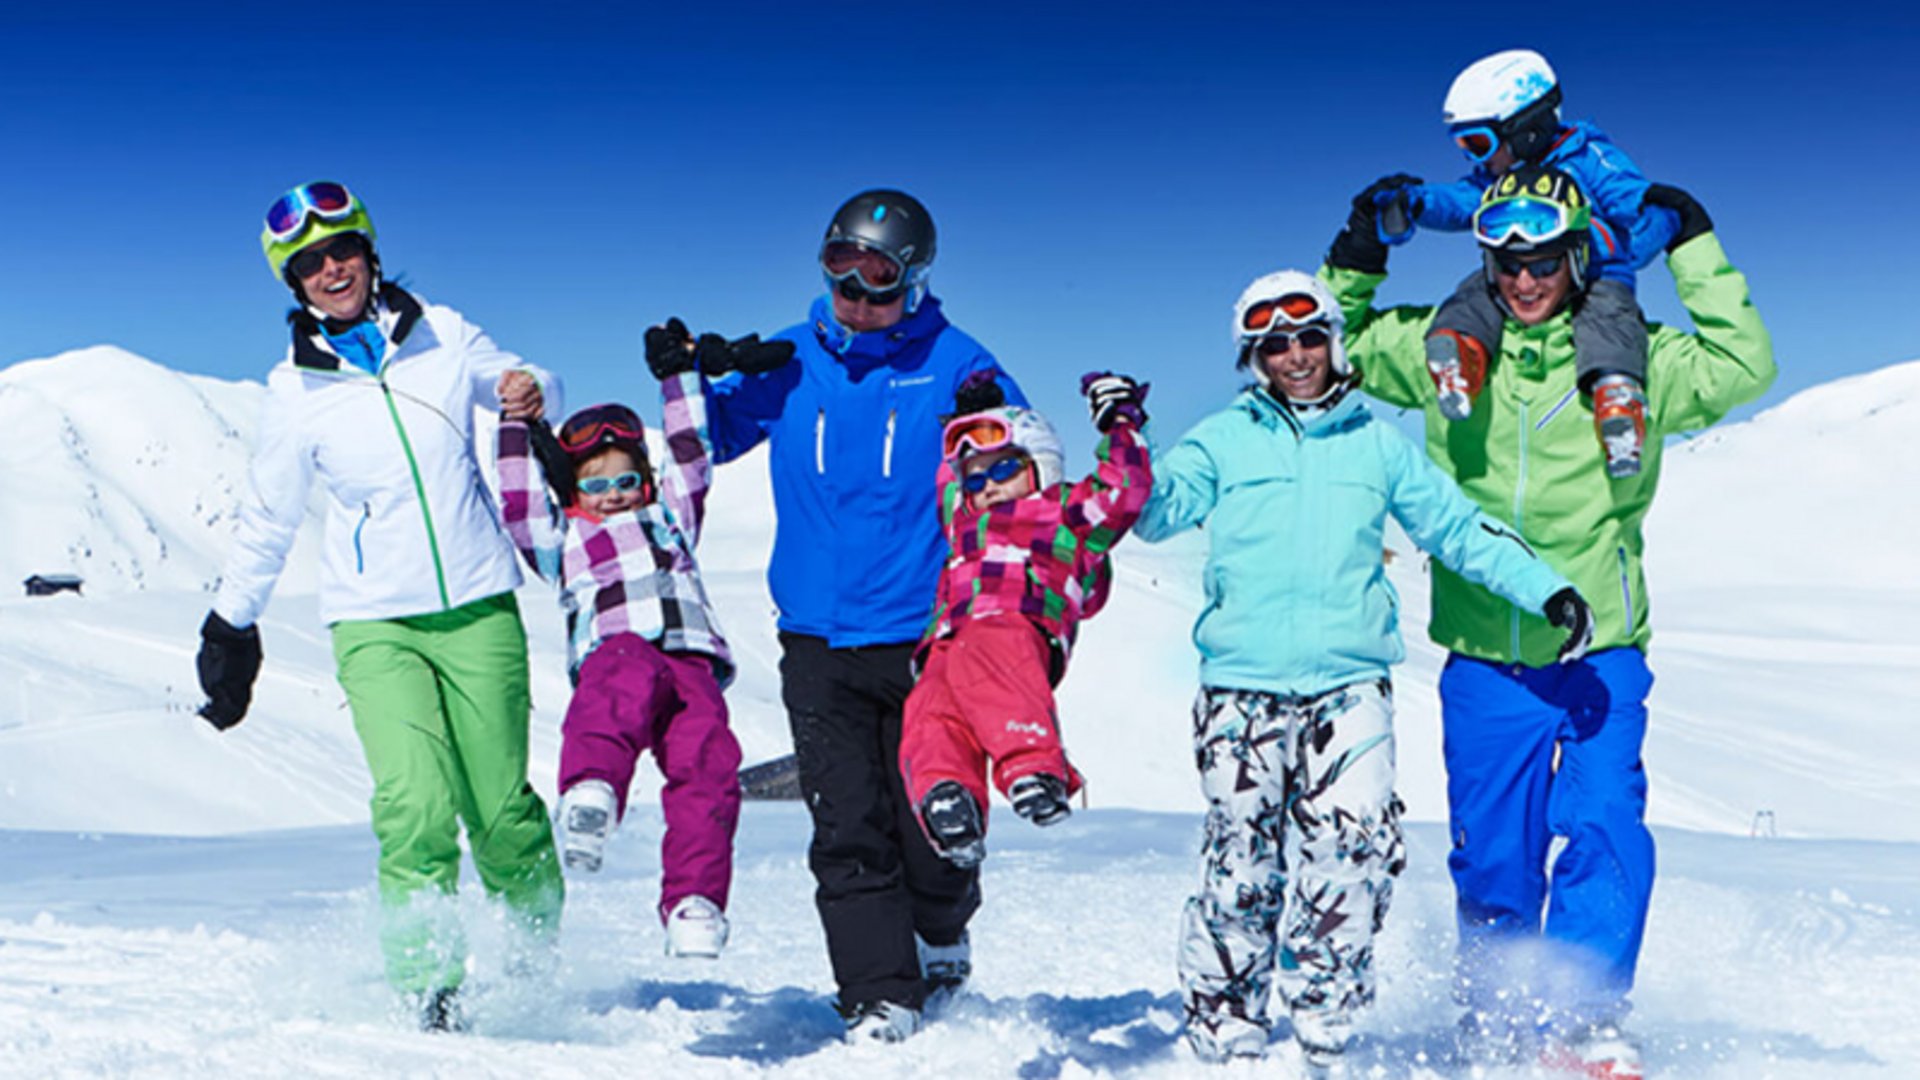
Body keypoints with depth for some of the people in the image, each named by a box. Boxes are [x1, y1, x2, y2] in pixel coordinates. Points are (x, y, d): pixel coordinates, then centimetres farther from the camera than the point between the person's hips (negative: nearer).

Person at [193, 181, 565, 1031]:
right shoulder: (295, 389, 2)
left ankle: (540, 944, 28)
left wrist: (532, 392, -7)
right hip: (376, 624, -1)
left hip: (479, 607, 1)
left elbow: (512, 383, 18)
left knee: (501, 808, 2)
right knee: (416, 809, -17)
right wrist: (231, 624, 17)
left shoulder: (441, 333, 2)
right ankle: (427, 988, -5)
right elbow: (267, 520, 12)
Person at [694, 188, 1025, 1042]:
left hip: (926, 639, -2)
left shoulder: (954, 365, -1)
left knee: (930, 822, 5)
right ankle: (880, 1002, 7)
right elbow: (710, 439, 17)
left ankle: (941, 934, 36)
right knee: (847, 833, -2)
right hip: (818, 642, 2)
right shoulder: (788, 362, 7)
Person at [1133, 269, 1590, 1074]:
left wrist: (1545, 588, 8)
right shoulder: (1224, 440, 9)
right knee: (1240, 868, 1)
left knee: (1349, 859, -13)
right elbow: (1158, 511, -2)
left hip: (1350, 686, 1)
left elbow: (1456, 527, 15)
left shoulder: (1377, 444, 13)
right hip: (1242, 687, 0)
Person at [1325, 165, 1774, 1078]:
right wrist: (1355, 265, 0)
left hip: (1601, 652, -1)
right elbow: (1336, 351, 15)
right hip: (1484, 659, 1)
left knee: (1604, 829, -13)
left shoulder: (1631, 358, 0)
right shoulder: (1441, 349, 3)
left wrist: (1694, 249, -10)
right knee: (1492, 856, 8)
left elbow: (1741, 369, -9)